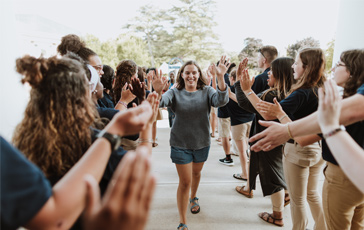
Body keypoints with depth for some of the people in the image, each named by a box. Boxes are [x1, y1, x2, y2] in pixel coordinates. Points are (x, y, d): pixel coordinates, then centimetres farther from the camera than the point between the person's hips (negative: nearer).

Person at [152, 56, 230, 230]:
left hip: (202, 143, 2)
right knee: (185, 181, 2)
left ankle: (193, 198, 55)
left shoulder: (206, 91, -6)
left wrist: (220, 78, -40)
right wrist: (158, 92, -49)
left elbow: (221, 100, -25)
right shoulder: (175, 93, -8)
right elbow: (161, 102, -26)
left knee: (196, 173, 24)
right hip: (180, 144, -2)